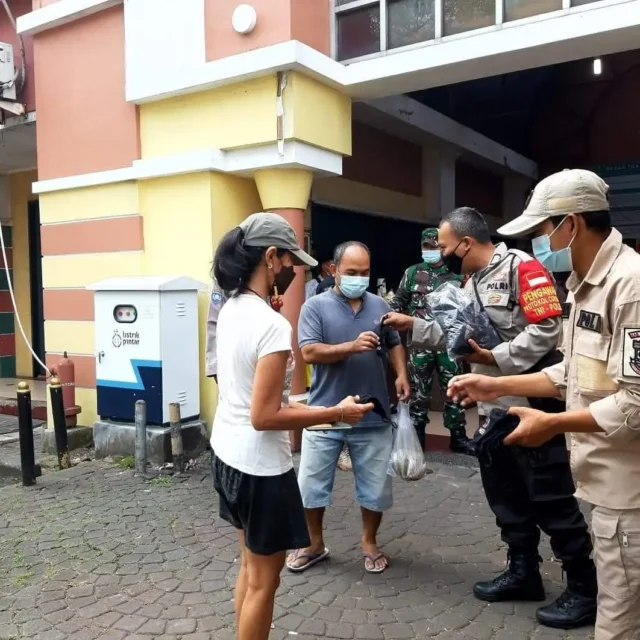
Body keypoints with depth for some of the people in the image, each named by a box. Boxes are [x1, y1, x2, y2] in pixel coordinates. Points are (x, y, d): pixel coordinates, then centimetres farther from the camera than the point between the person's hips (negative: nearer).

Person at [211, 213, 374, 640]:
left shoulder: (231, 309, 2)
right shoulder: (273, 326, -24)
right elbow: (264, 417, -24)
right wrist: (335, 414, -17)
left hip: (227, 453, 9)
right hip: (260, 465, -9)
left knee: (251, 565, 24)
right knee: (264, 578, 10)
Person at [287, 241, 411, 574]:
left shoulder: (380, 305, 6)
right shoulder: (316, 306, -6)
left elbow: (394, 344, 15)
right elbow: (309, 352, -16)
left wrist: (401, 374, -3)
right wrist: (353, 347, -27)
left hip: (373, 415, 3)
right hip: (325, 414, -2)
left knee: (376, 485, 12)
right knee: (310, 484, 8)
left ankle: (369, 542, 34)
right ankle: (314, 544, 30)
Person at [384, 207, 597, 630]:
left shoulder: (521, 268, -15)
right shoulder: (473, 283, 13)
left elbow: (547, 329, -22)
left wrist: (495, 357, -20)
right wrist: (413, 325, 7)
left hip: (532, 405, -9)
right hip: (493, 407, 9)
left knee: (551, 498, 0)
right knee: (504, 492, 16)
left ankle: (585, 588, 15)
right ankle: (523, 572, 32)